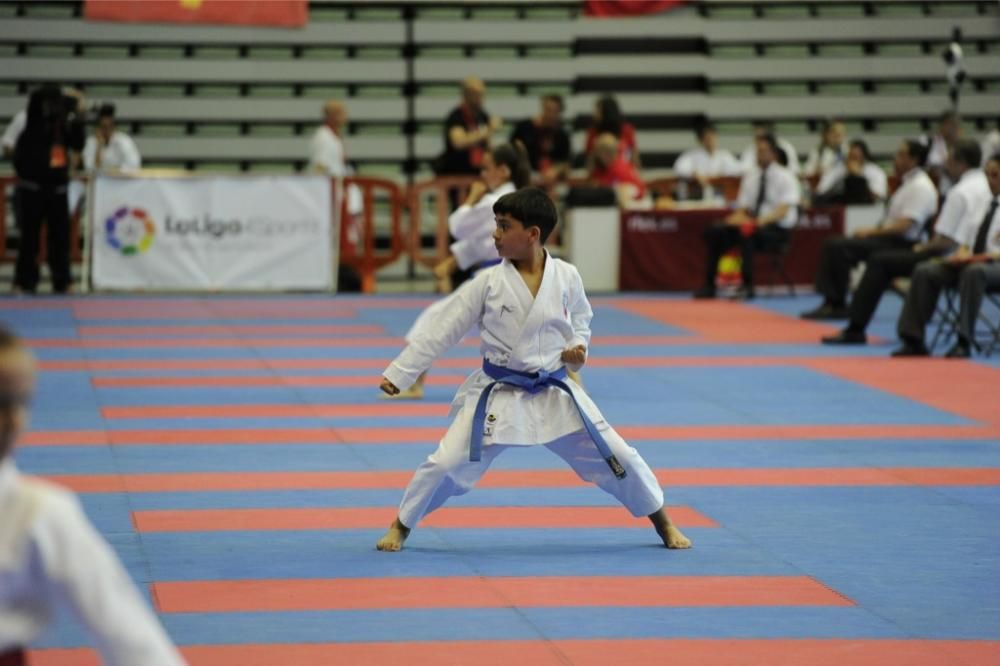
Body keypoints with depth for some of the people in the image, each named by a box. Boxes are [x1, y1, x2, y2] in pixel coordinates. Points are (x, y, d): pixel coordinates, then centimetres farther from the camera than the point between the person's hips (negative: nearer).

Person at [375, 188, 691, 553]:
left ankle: (663, 523, 25)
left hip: (554, 393, 1)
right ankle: (401, 526, 14)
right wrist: (398, 373, -6)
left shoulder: (566, 277, -7)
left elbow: (580, 323, 12)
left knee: (617, 456, 3)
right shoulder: (488, 283, -9)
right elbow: (442, 333, -5)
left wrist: (577, 349, -10)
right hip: (498, 396, -1)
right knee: (447, 463, -9)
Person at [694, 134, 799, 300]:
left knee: (748, 234, -38)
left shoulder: (785, 178, -6)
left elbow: (783, 210, -17)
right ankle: (709, 285, -14)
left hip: (778, 228, -6)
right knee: (713, 232, -14)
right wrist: (739, 217, -15)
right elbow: (743, 207, 11)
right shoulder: (750, 177, 12)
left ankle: (747, 286, -34)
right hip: (753, 224, 6)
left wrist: (761, 221, -34)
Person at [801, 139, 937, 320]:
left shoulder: (920, 187, -15)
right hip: (889, 238, 10)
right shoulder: (908, 183, 16)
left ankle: (836, 305, -10)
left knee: (840, 249, -20)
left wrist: (871, 232, -16)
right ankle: (830, 301, -7)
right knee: (832, 244, 1)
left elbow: (903, 226, -22)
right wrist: (874, 230, 6)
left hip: (902, 244, -10)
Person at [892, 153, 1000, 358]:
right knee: (925, 271, -19)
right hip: (968, 261, 6)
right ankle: (913, 339, -21)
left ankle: (964, 343, -38)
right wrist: (962, 252, -4)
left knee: (974, 272, -42)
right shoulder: (979, 204, 19)